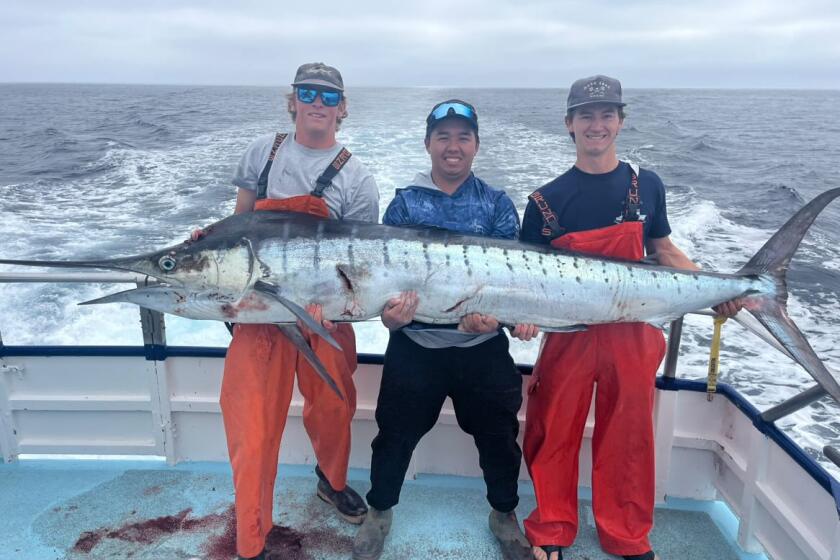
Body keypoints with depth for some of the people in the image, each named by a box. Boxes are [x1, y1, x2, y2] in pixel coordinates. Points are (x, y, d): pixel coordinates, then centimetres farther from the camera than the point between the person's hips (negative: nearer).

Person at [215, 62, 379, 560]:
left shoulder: (356, 180, -1)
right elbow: (240, 222, 17)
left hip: (323, 313, 0)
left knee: (333, 408, 13)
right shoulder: (262, 153, 8)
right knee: (253, 427, -2)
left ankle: (333, 481, 46)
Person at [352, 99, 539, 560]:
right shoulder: (405, 202, 2)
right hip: (414, 345, 0)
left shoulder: (497, 204, 2)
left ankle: (504, 513, 39)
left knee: (498, 434, 12)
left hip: (483, 347, 1)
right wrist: (389, 310, -25)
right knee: (395, 432, 11)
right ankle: (379, 512, 37)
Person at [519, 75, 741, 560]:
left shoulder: (646, 185, 3)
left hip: (632, 333, 2)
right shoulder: (547, 200, -3)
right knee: (555, 435, 8)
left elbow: (663, 250, 12)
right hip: (567, 334, -1)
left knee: (629, 436, 12)